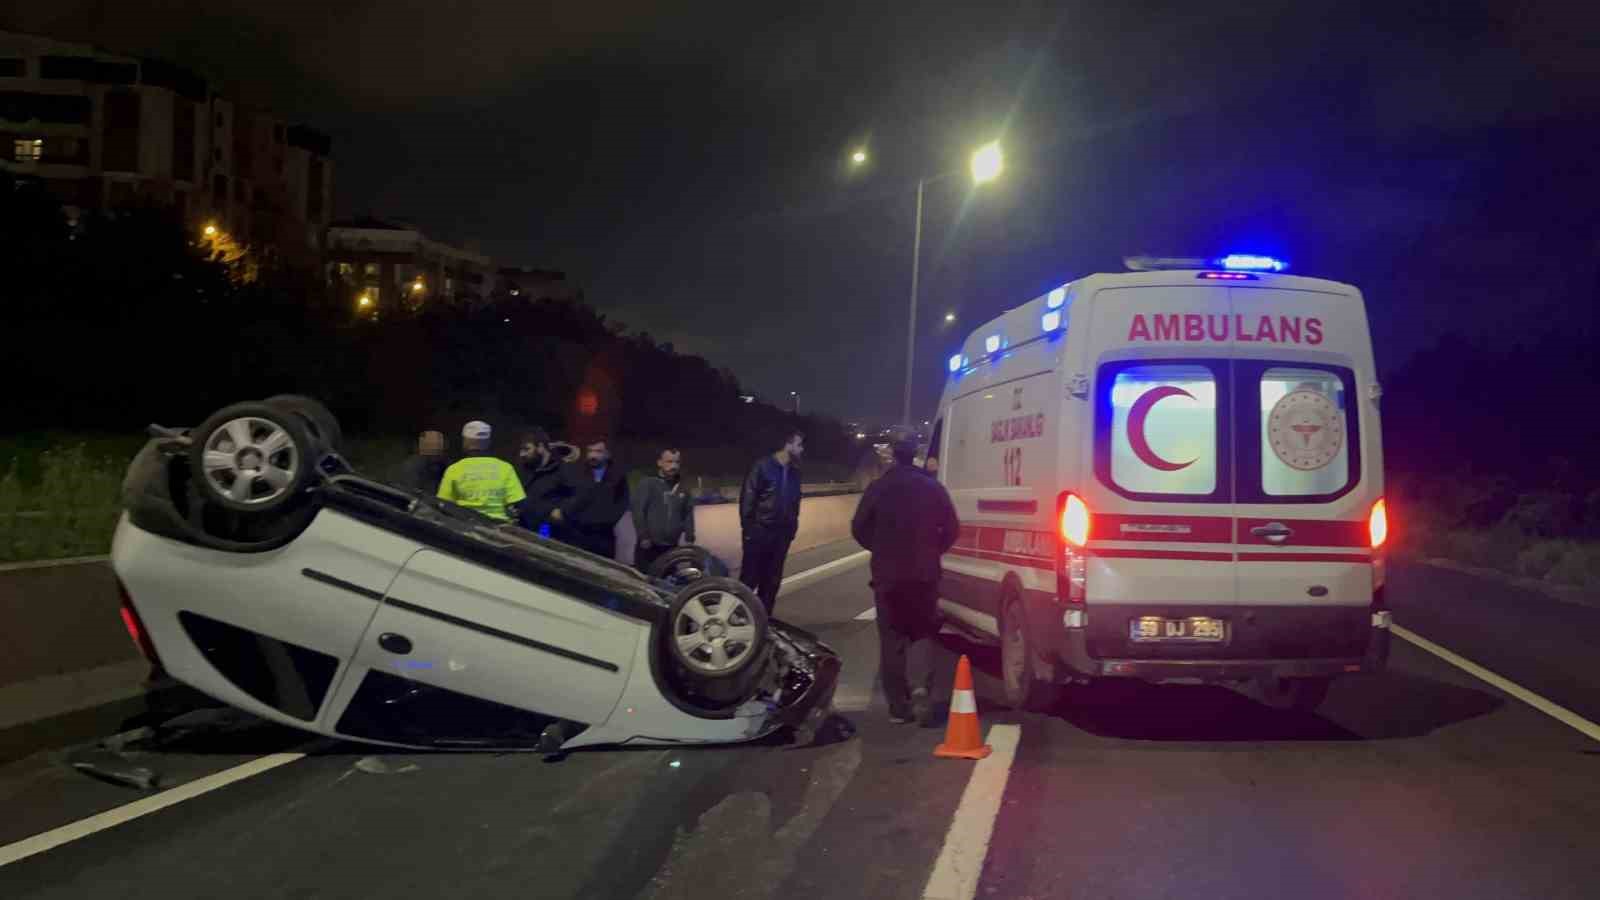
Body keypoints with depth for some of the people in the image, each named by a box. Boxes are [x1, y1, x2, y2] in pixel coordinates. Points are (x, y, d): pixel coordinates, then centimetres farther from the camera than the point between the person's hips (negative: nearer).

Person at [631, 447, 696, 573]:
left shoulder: (682, 489, 15)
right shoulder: (647, 484, -3)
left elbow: (688, 513, 16)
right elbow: (637, 511, -9)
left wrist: (689, 536, 3)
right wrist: (643, 536, -14)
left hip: (671, 547, 6)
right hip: (648, 546, -5)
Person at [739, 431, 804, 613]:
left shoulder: (794, 472, 10)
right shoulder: (763, 466, -9)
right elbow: (747, 497, -11)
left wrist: (792, 527, 10)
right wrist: (747, 526, -14)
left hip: (781, 533, 6)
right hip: (759, 531, -6)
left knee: (772, 581, 8)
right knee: (749, 579, -4)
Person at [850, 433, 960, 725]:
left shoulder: (878, 488, -3)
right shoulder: (933, 488, -1)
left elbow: (859, 528, -1)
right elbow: (951, 529, 0)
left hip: (887, 574, 0)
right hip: (924, 573, 1)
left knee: (892, 640, 8)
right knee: (922, 633, 12)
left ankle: (899, 706, 8)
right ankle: (921, 687, -12)